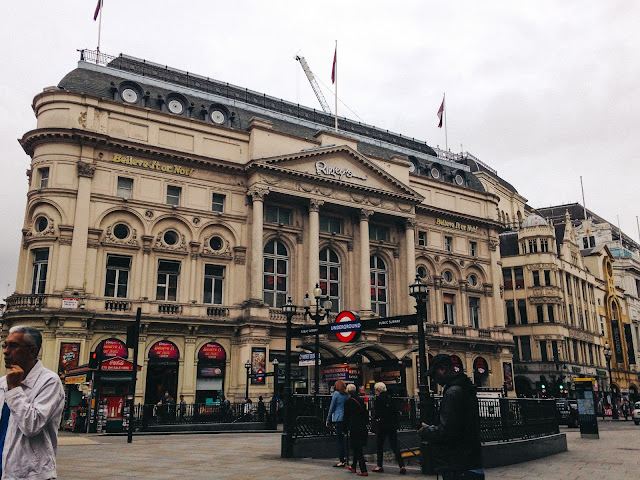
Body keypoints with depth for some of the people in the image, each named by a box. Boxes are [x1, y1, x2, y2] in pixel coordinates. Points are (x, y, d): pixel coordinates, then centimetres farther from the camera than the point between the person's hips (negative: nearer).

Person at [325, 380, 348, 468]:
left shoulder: (336, 394, -5)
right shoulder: (346, 395, 10)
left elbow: (332, 407, -3)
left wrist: (328, 420, 3)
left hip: (338, 419, -6)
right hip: (345, 418, 6)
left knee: (339, 440, -2)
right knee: (341, 438, 15)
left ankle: (342, 461, -1)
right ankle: (344, 457, 14)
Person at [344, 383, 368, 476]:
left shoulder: (348, 402, -10)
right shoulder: (361, 400, 5)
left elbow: (346, 416, -4)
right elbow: (366, 414, 10)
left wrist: (346, 427, 9)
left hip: (354, 428, -6)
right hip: (363, 428, 6)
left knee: (357, 449, -1)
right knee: (358, 448, 18)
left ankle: (364, 471, -4)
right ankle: (353, 467, 31)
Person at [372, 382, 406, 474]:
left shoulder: (377, 399, -9)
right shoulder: (390, 397, 6)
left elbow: (376, 413, -12)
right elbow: (395, 412, 9)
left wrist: (375, 425, -5)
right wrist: (395, 425, 15)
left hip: (381, 425, -5)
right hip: (392, 425, 5)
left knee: (379, 446, 10)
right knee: (394, 446, 5)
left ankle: (379, 466, 17)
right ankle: (402, 466, -6)